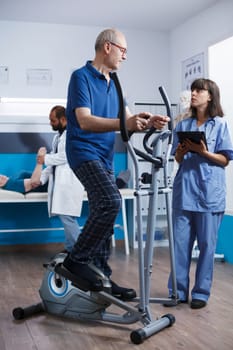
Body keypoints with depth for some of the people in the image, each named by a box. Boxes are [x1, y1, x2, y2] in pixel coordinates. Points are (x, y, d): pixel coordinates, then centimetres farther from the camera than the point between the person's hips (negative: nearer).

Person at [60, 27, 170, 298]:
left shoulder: (113, 84, 17)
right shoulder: (81, 77, -10)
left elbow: (128, 119, 13)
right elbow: (85, 121, -21)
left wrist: (148, 123, -9)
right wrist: (123, 124, -34)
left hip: (104, 157, 9)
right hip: (84, 152, -9)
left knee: (103, 214, 8)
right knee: (110, 201, -27)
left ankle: (102, 277, 15)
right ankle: (75, 262, -14)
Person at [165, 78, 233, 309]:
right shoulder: (183, 125, 13)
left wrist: (203, 152, -14)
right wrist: (182, 151, -6)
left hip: (209, 193, -3)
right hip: (184, 192, 3)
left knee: (207, 245, 3)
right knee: (180, 243, 4)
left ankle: (201, 293, 13)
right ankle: (178, 291, 14)